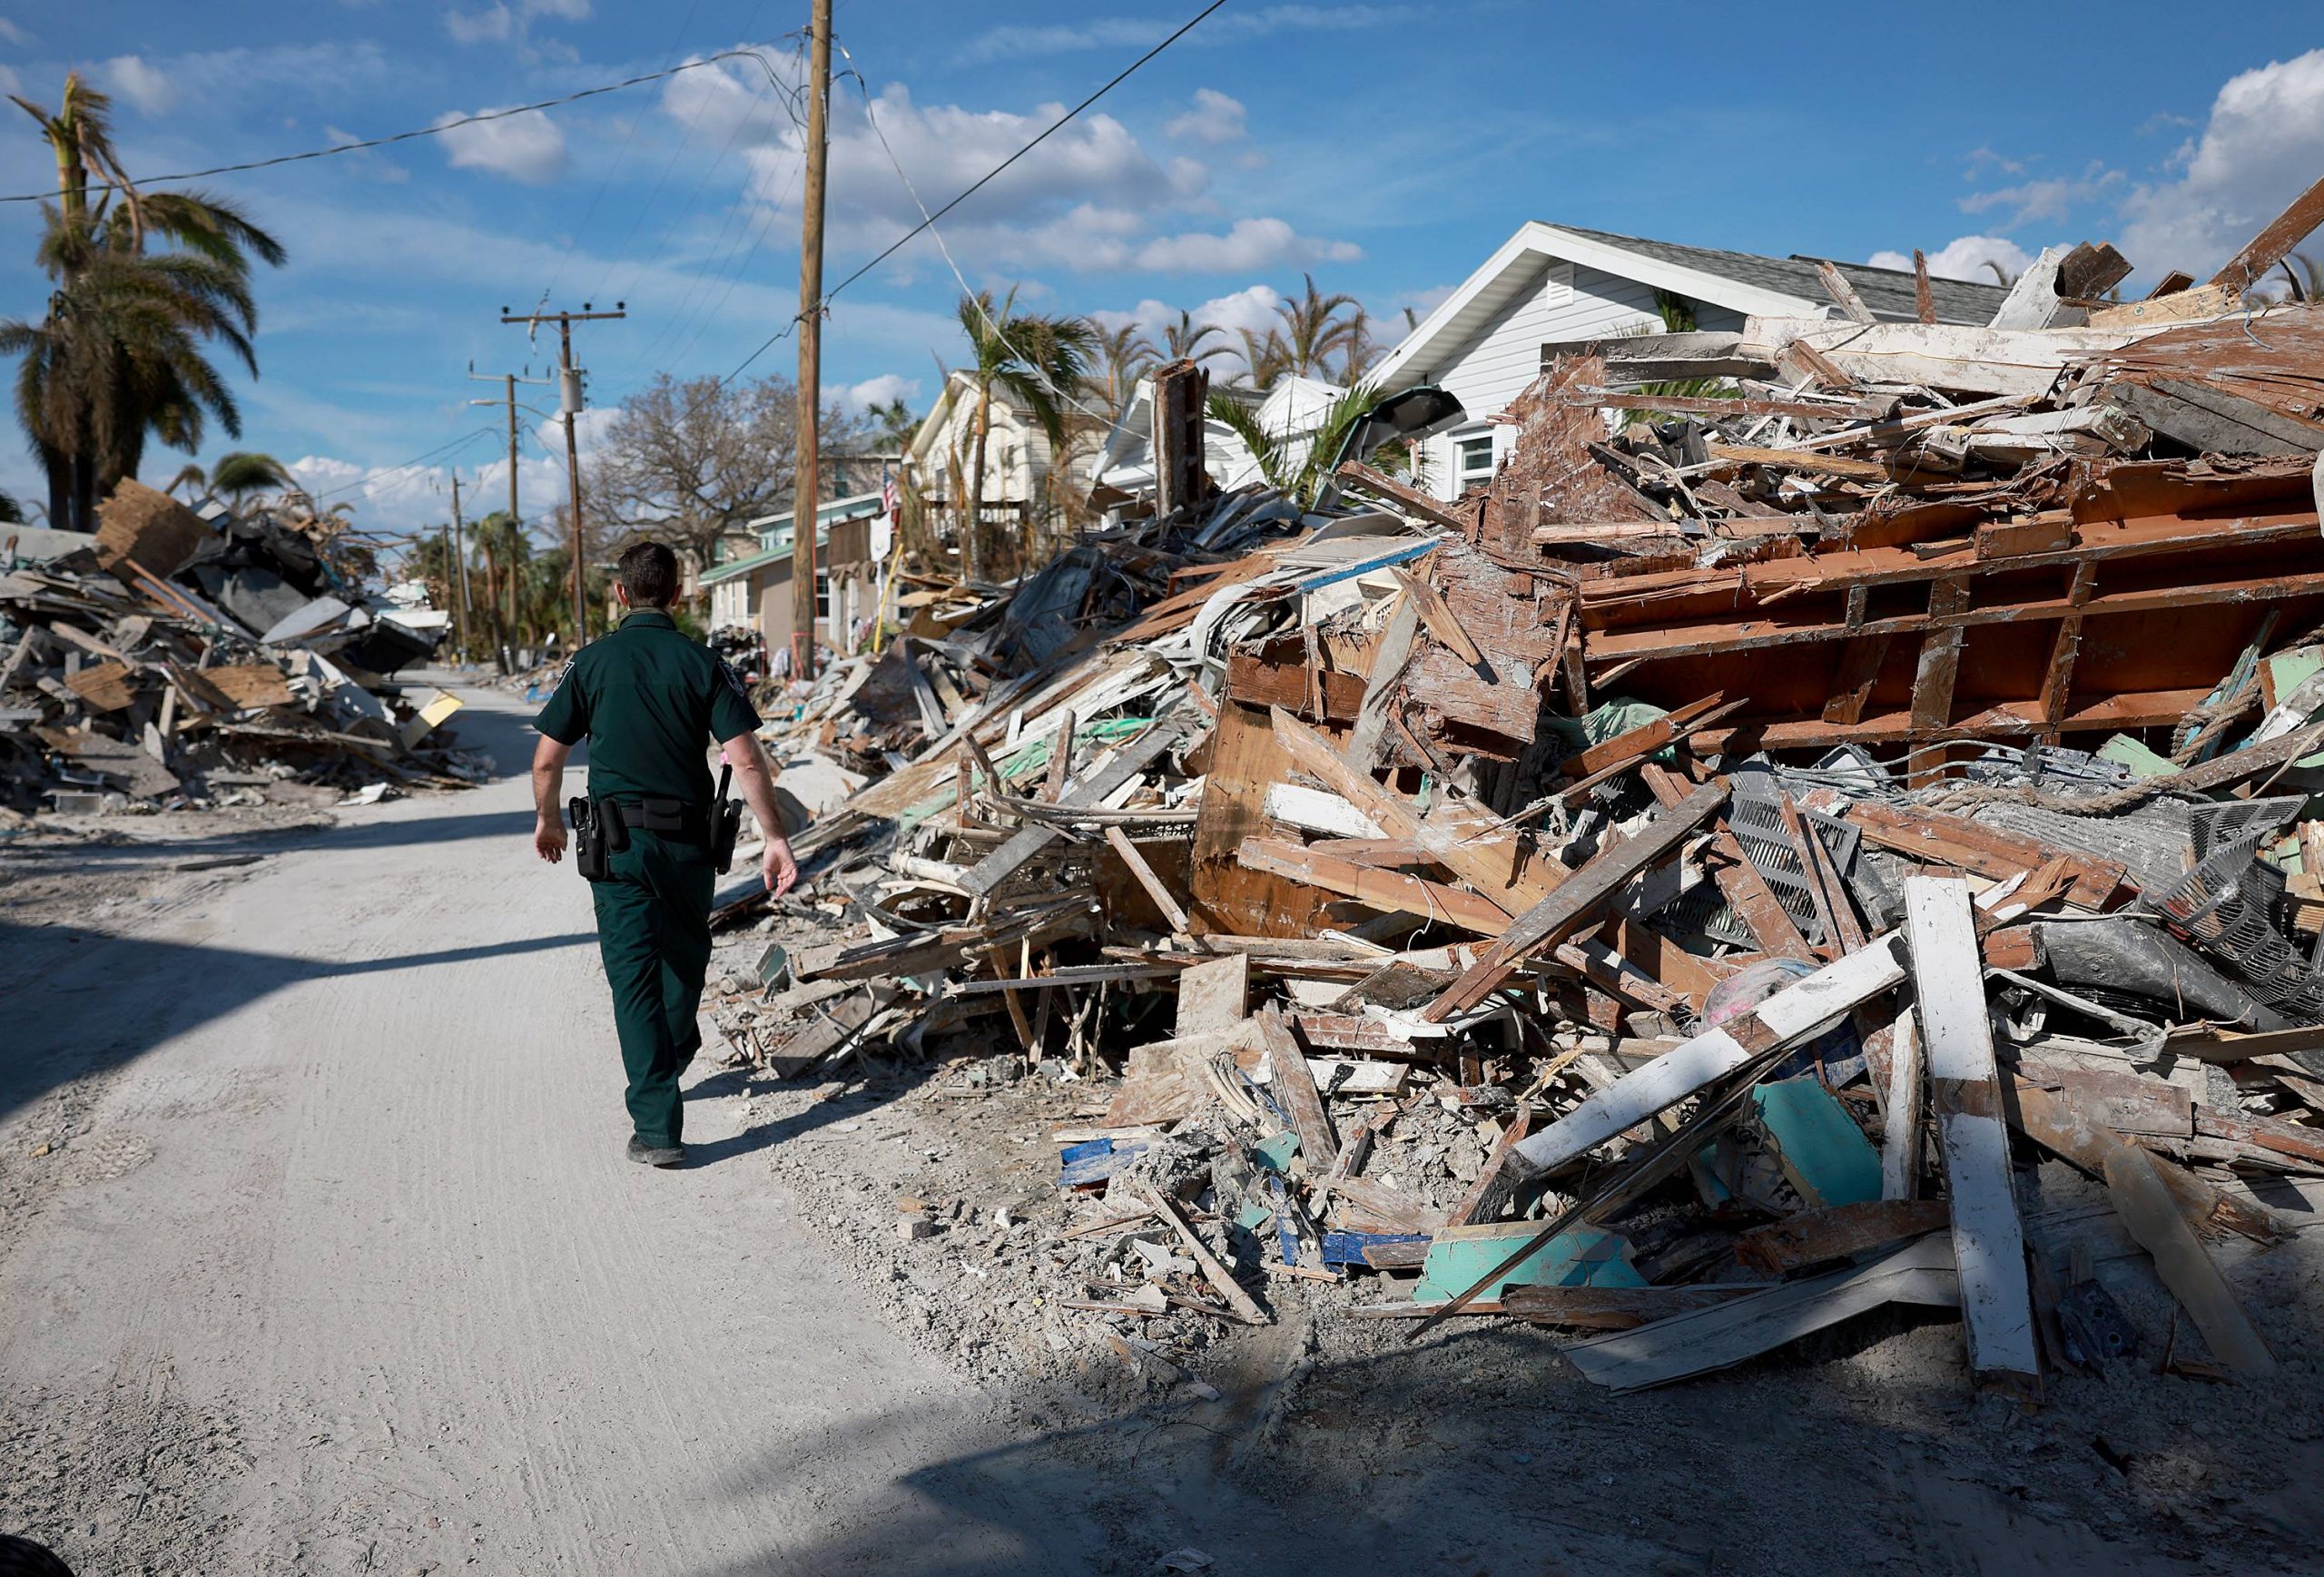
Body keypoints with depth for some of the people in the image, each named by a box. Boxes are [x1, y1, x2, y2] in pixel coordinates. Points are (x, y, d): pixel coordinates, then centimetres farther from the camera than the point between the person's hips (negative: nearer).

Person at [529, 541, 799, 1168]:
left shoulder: (590, 662, -1)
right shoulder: (703, 663, -2)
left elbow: (547, 759, 3)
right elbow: (745, 759, -11)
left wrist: (548, 820, 21)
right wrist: (775, 839, -8)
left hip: (617, 840, -1)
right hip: (688, 839, 1)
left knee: (634, 974, 1)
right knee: (686, 953, 25)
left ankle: (658, 1125, -4)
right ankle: (673, 1058, 49)